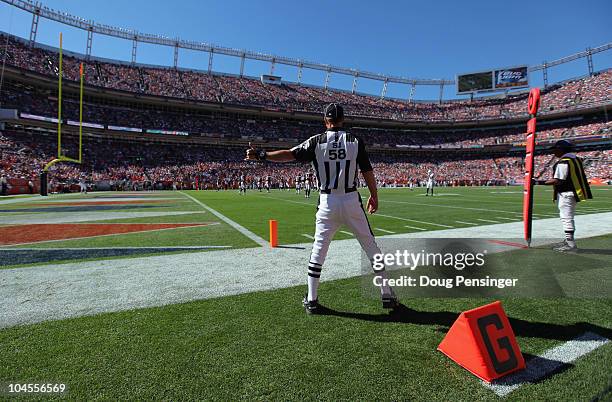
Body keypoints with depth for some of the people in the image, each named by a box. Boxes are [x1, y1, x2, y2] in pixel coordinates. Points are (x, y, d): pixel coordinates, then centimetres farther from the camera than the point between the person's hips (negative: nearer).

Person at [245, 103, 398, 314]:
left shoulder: (316, 141, 0)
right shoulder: (355, 141, 2)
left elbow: (290, 154, -8)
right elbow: (368, 172, 2)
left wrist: (261, 155, -4)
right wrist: (374, 196, 13)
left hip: (327, 203, 0)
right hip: (351, 201, 0)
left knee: (319, 249, 10)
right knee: (370, 246, 11)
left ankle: (311, 300, 15)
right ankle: (387, 294, 19)